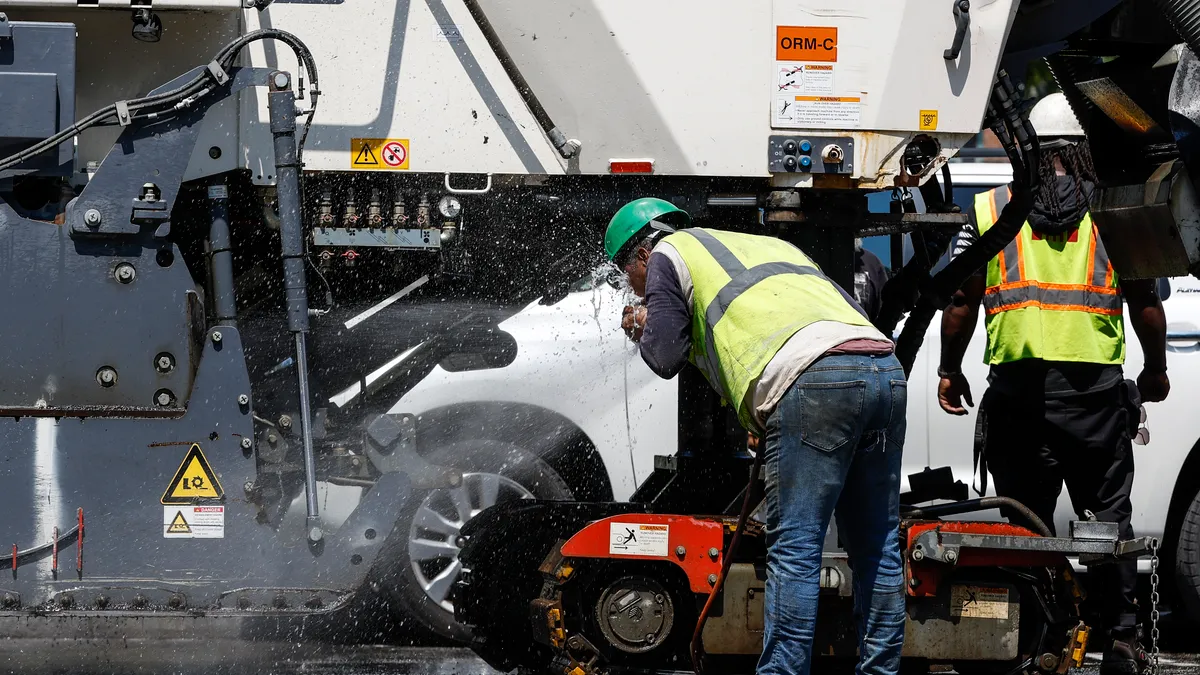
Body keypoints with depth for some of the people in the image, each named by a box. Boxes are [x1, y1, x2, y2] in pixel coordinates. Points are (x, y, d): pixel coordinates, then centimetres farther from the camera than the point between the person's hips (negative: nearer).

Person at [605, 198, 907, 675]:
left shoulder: (668, 254, 19)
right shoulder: (767, 244, 39)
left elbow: (664, 358, 9)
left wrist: (643, 328, 32)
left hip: (813, 381, -7)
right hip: (885, 367, 7)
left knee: (792, 548, -5)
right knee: (876, 546, 11)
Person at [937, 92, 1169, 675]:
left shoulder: (989, 210, 9)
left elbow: (960, 304, 7)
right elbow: (1146, 304, 6)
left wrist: (949, 371, 20)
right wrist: (1155, 370, 21)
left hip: (1017, 387, 1)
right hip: (1094, 388, -1)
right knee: (1109, 516, 8)